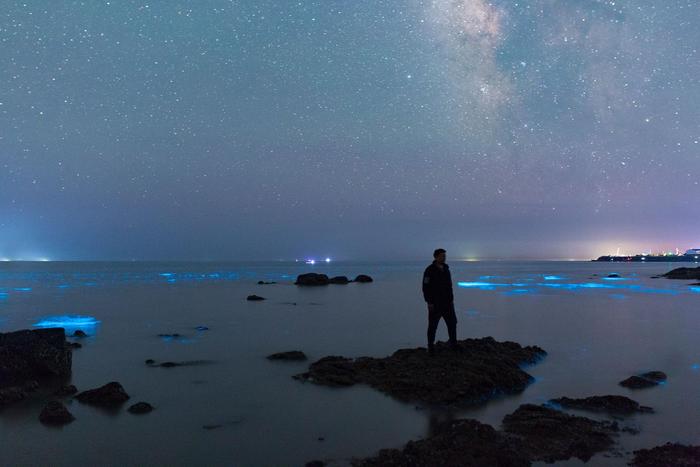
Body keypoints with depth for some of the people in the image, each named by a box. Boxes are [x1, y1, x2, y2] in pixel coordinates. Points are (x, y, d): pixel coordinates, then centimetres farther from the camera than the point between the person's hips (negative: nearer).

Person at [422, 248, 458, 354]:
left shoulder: (446, 269, 8)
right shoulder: (430, 270, -13)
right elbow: (426, 287, -14)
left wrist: (452, 299, 13)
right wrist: (429, 302, -18)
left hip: (447, 302, 6)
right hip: (435, 303, -6)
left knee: (452, 322, 8)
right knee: (433, 325, 2)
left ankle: (453, 344, 21)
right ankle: (431, 347, 14)